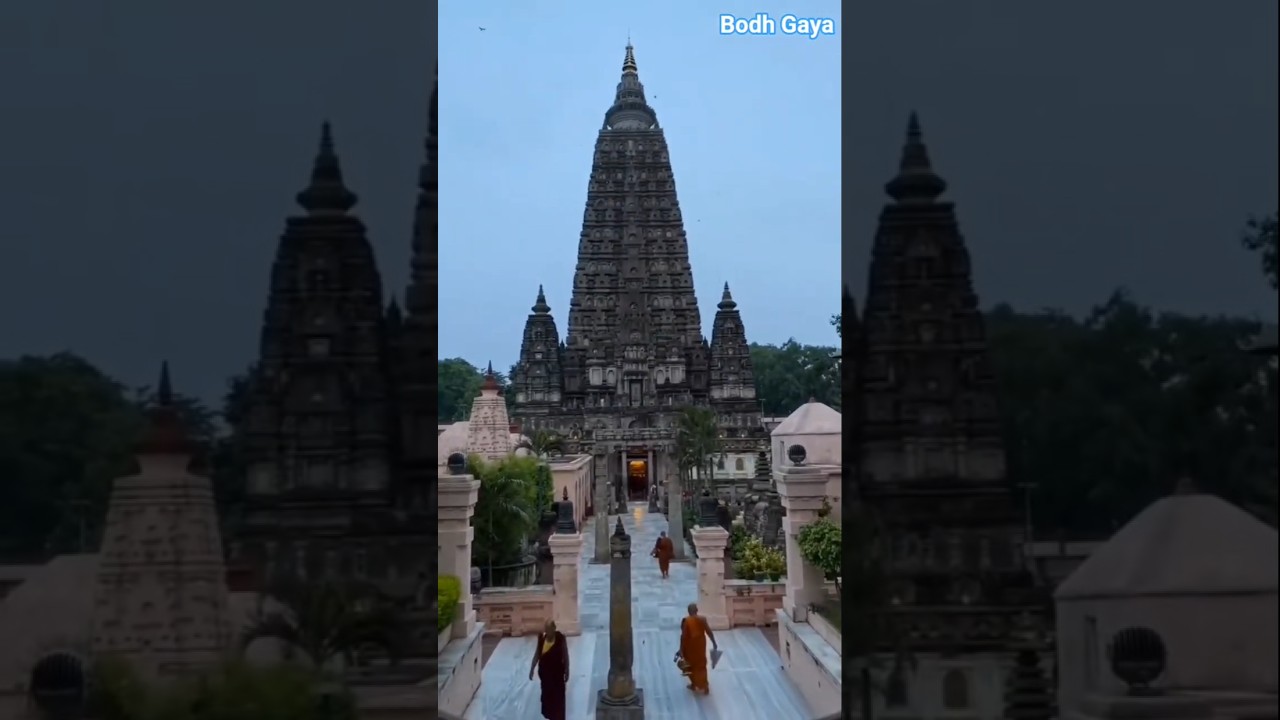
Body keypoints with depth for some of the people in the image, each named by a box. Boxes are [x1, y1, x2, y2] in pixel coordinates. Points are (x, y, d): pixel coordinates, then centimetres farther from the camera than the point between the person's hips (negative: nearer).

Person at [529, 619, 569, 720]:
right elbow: (537, 654, 6)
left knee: (558, 697, -1)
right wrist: (532, 669, 8)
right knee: (547, 696, 12)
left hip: (557, 672, -4)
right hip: (545, 672, 4)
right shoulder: (542, 638, -4)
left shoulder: (560, 638, -14)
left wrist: (567, 671, -4)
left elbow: (565, 655, -6)